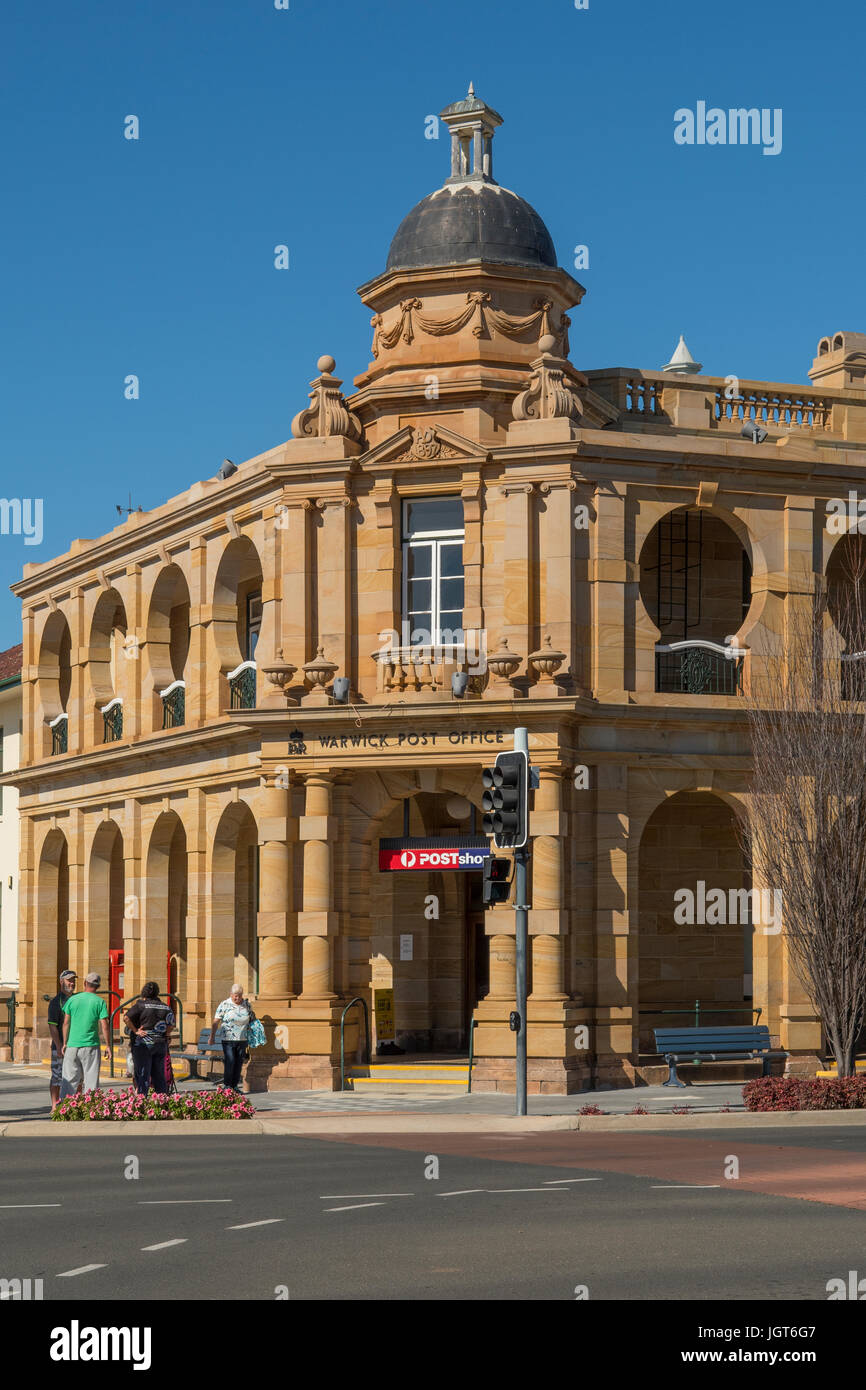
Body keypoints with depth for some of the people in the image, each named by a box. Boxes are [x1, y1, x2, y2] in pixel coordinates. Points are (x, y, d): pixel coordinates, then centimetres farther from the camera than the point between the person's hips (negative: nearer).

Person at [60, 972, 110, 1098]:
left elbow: (66, 1023, 4)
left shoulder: (72, 999, 4)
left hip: (72, 1045, 2)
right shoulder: (100, 1002, -2)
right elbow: (104, 1026, -5)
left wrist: (65, 1043, 12)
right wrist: (107, 1046, 1)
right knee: (91, 1080, 3)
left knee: (69, 1079, 6)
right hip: (91, 1045, -2)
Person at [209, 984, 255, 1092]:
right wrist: (212, 1037, -4)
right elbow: (215, 1022, -1)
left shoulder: (247, 1005, 7)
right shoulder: (225, 1005, -2)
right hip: (228, 1039, -3)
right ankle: (227, 1085, -1)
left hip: (242, 1039, 3)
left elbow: (252, 1020, 20)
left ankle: (235, 1085, 14)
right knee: (230, 1061, -10)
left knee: (239, 1063, 5)